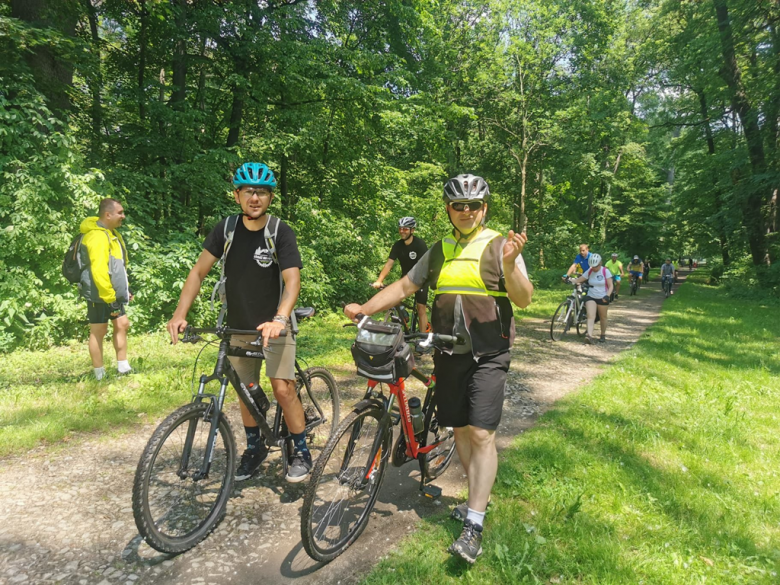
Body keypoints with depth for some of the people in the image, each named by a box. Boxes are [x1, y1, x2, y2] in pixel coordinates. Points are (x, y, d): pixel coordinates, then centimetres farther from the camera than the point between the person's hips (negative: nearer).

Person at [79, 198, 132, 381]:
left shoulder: (111, 233, 13)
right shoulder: (97, 236, -20)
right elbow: (98, 271, -27)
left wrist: (125, 289, 21)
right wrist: (109, 298, -25)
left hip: (112, 294, 10)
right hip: (100, 295, -10)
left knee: (122, 324, 12)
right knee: (99, 331, -1)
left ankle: (123, 368, 21)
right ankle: (100, 375, 9)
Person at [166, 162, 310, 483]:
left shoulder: (281, 232, -13)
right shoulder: (226, 228, -3)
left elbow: (292, 280, -24)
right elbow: (198, 271, -4)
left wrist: (279, 319, -40)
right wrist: (180, 313, -16)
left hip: (274, 326, -3)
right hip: (239, 327, 4)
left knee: (283, 388, -12)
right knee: (246, 392, 11)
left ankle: (301, 451, 8)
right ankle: (255, 447, 33)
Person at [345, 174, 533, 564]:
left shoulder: (499, 246, -4)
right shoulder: (439, 251, 10)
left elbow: (524, 300, -11)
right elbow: (404, 286, 11)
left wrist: (509, 264, -29)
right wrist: (364, 308, 1)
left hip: (487, 356, -5)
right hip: (448, 354, 5)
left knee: (481, 434, -9)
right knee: (460, 430, 12)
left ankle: (473, 526, -3)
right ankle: (479, 499, 31)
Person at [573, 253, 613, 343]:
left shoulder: (605, 272, -8)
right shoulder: (589, 271, 0)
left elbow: (610, 286, -9)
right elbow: (579, 280, -2)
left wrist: (607, 295, -26)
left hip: (602, 298, -1)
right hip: (591, 297, 1)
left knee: (603, 317, 13)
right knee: (591, 316, -15)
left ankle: (603, 335, 31)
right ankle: (589, 335, -27)